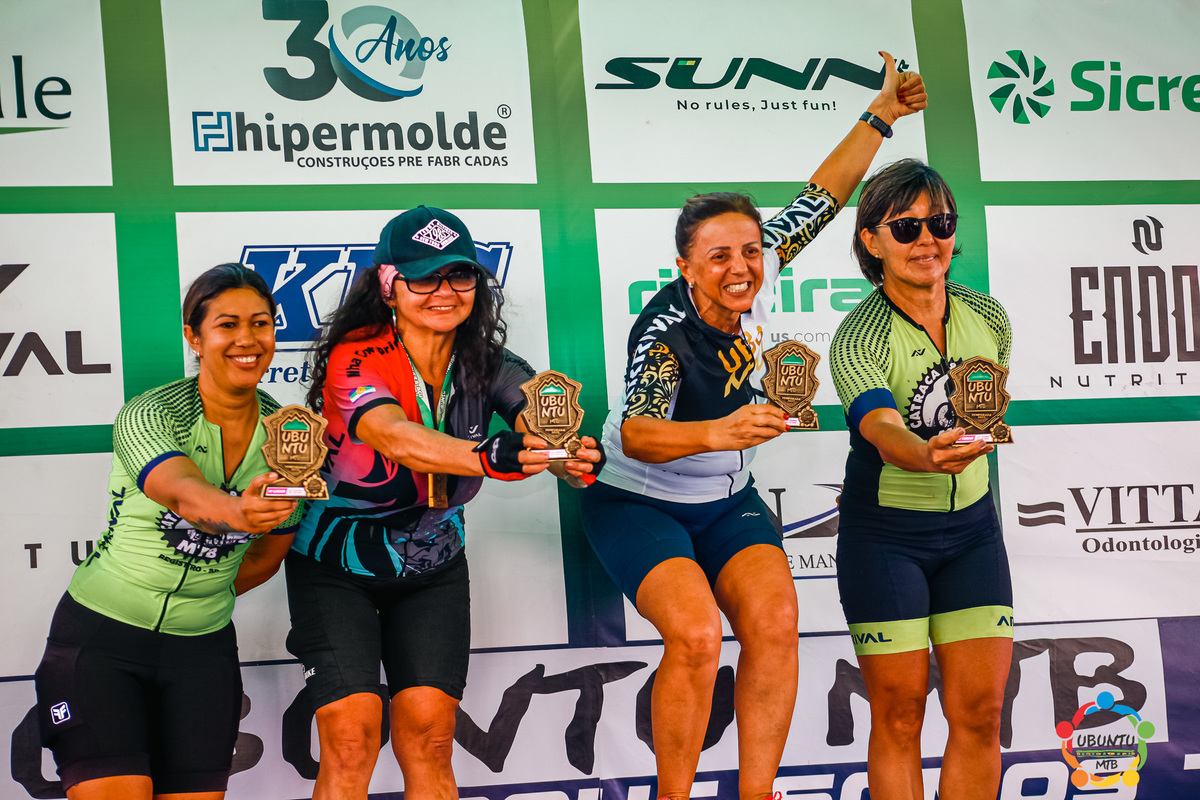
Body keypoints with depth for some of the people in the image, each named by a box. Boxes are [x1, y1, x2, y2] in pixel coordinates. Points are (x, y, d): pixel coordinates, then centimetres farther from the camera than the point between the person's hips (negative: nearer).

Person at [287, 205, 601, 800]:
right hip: (336, 566, -4)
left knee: (428, 733, -6)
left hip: (433, 567, 4)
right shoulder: (357, 361, -23)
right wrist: (493, 456, -62)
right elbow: (396, 438, -43)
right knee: (352, 732, -15)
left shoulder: (486, 365, -9)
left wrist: (575, 454, -53)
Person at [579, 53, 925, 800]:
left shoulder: (758, 276, -10)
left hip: (728, 501, 5)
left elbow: (821, 200, 3)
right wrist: (717, 434, -61)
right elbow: (636, 433, -44)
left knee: (775, 621, -19)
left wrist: (880, 115, 3)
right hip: (639, 503, -5)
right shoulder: (666, 331, -28)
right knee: (696, 634, -27)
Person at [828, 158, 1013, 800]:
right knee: (899, 716, -2)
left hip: (971, 527, 5)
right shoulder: (857, 340, -19)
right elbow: (883, 430, -37)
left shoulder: (987, 318, -2)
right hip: (884, 535, -4)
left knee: (980, 711, 0)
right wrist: (927, 457, -56)